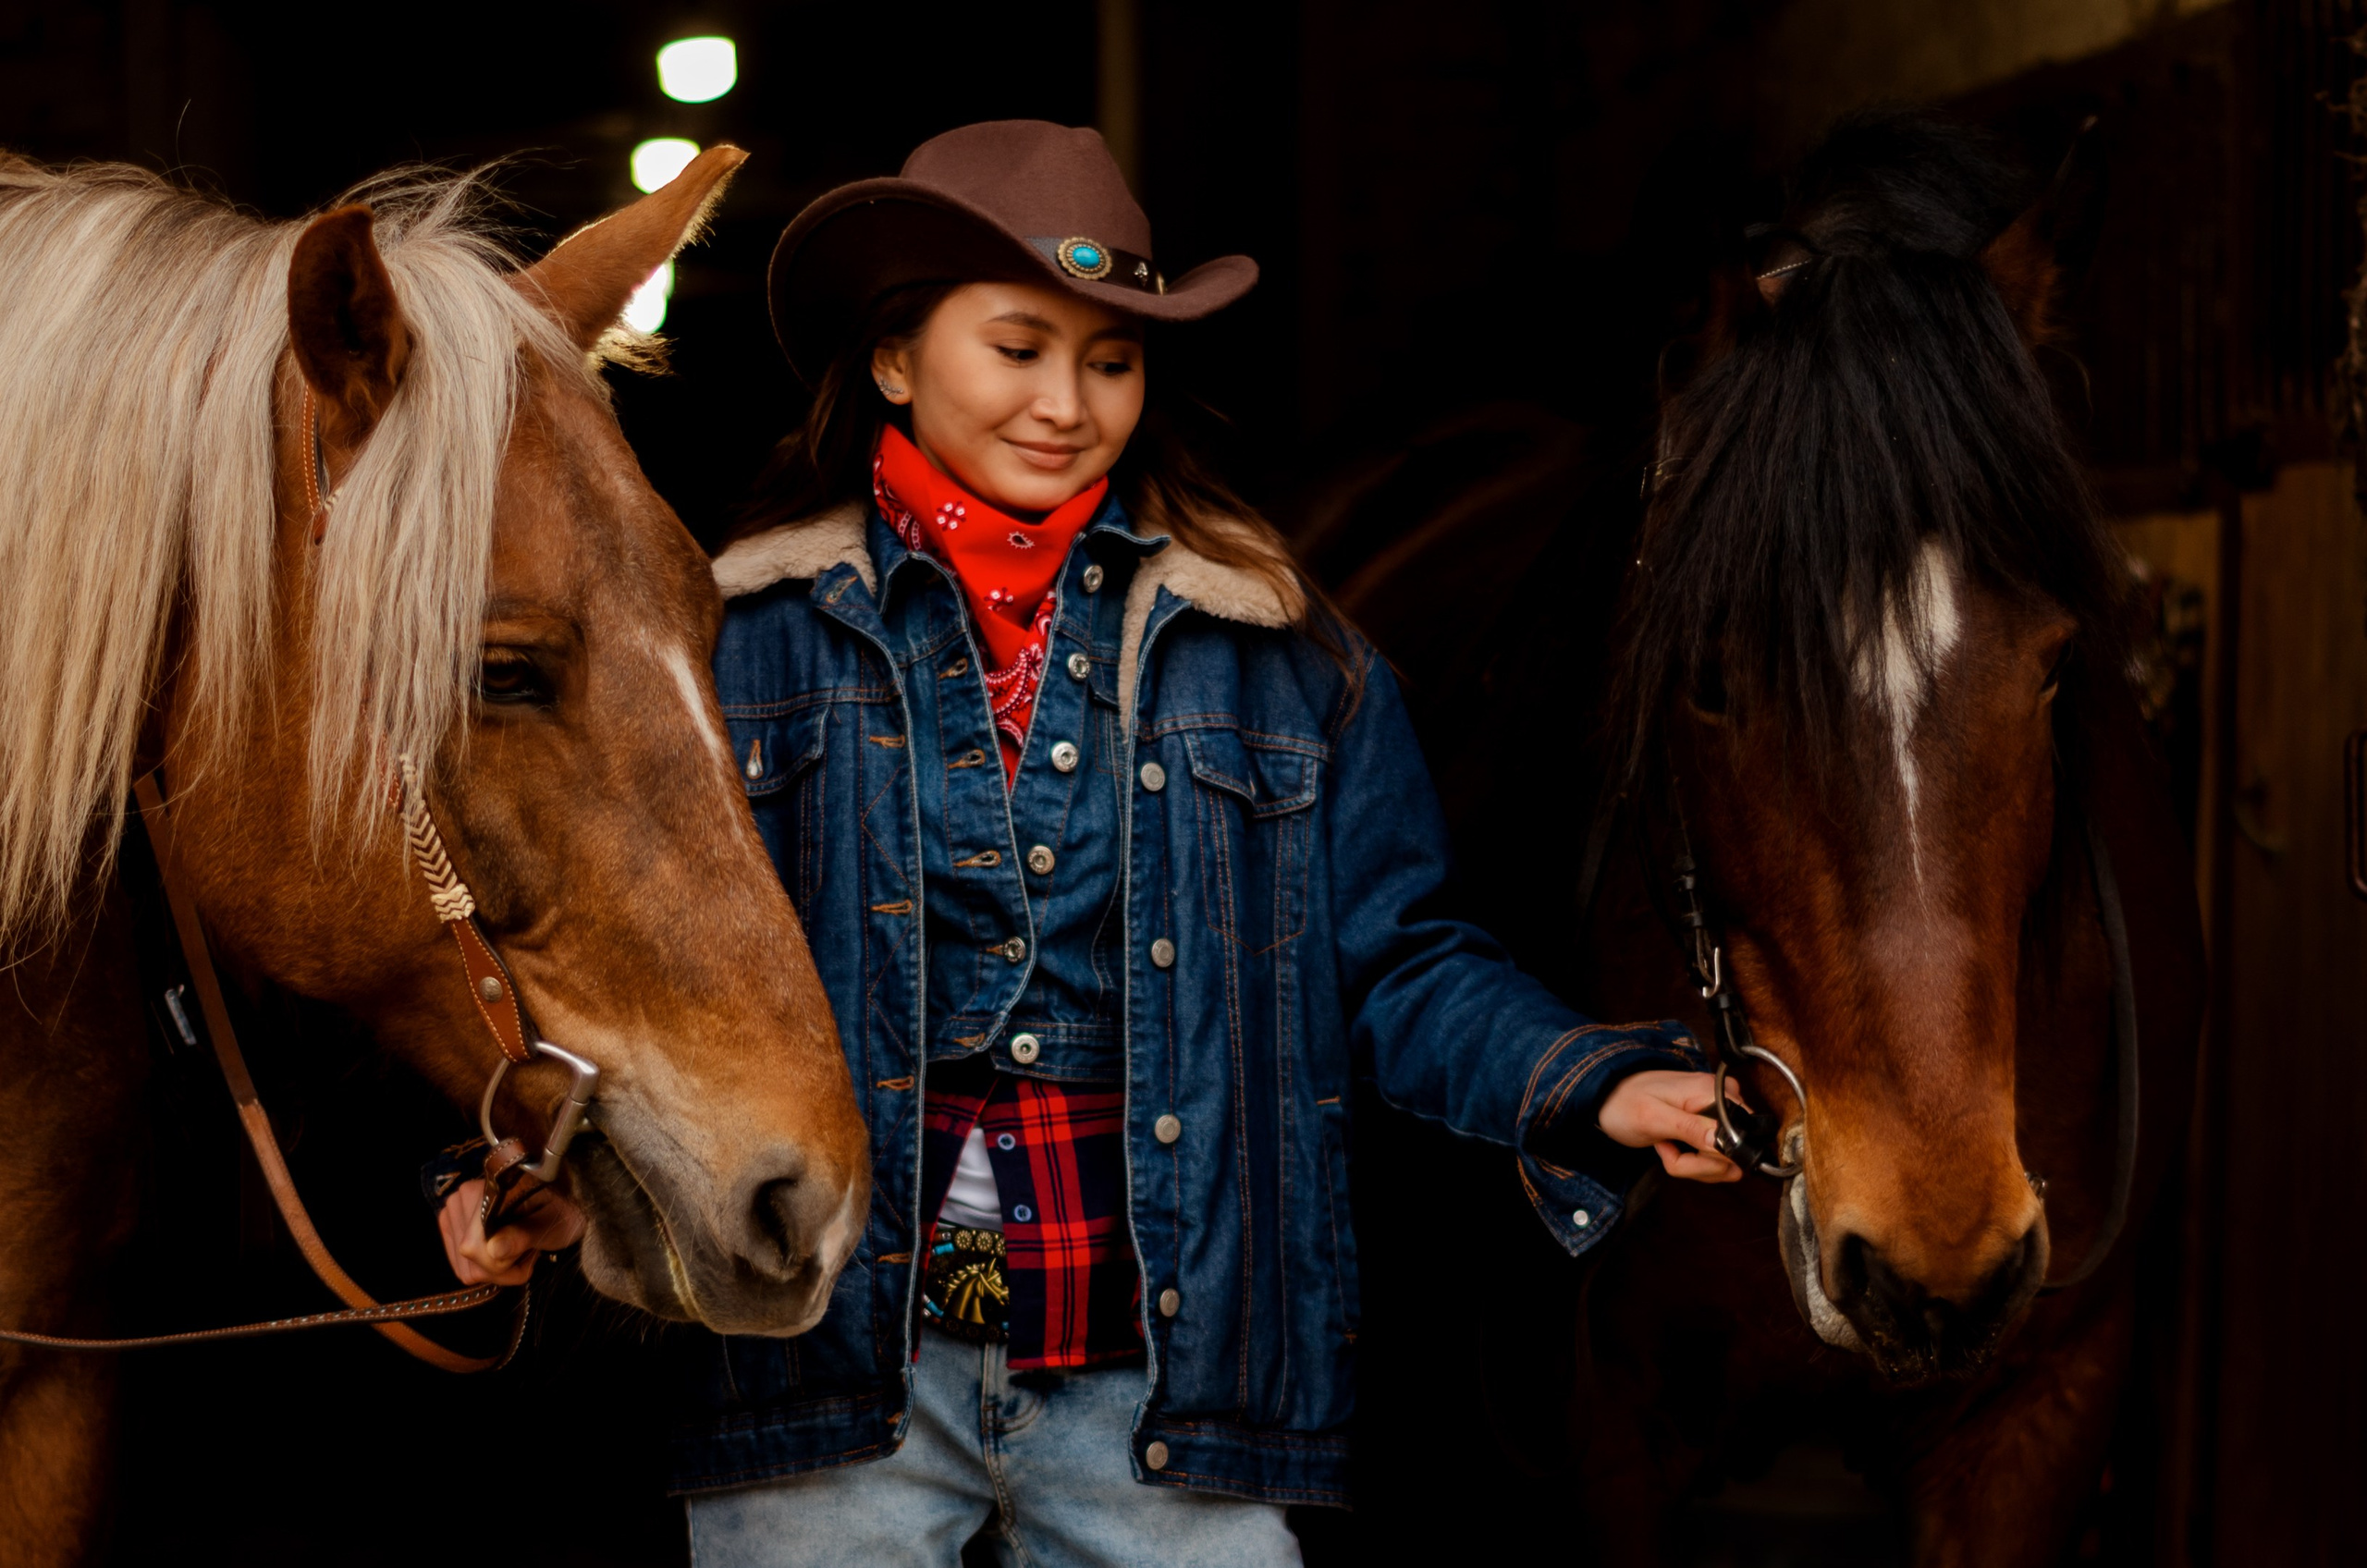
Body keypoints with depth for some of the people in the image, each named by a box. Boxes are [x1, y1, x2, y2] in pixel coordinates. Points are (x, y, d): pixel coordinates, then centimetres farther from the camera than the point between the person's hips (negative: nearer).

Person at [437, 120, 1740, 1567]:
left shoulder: (1279, 654, 6)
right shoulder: (750, 636, 3)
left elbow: (1398, 965, 6)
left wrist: (1599, 1092, -11)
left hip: (1158, 1378, 1)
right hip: (835, 1364, -1)